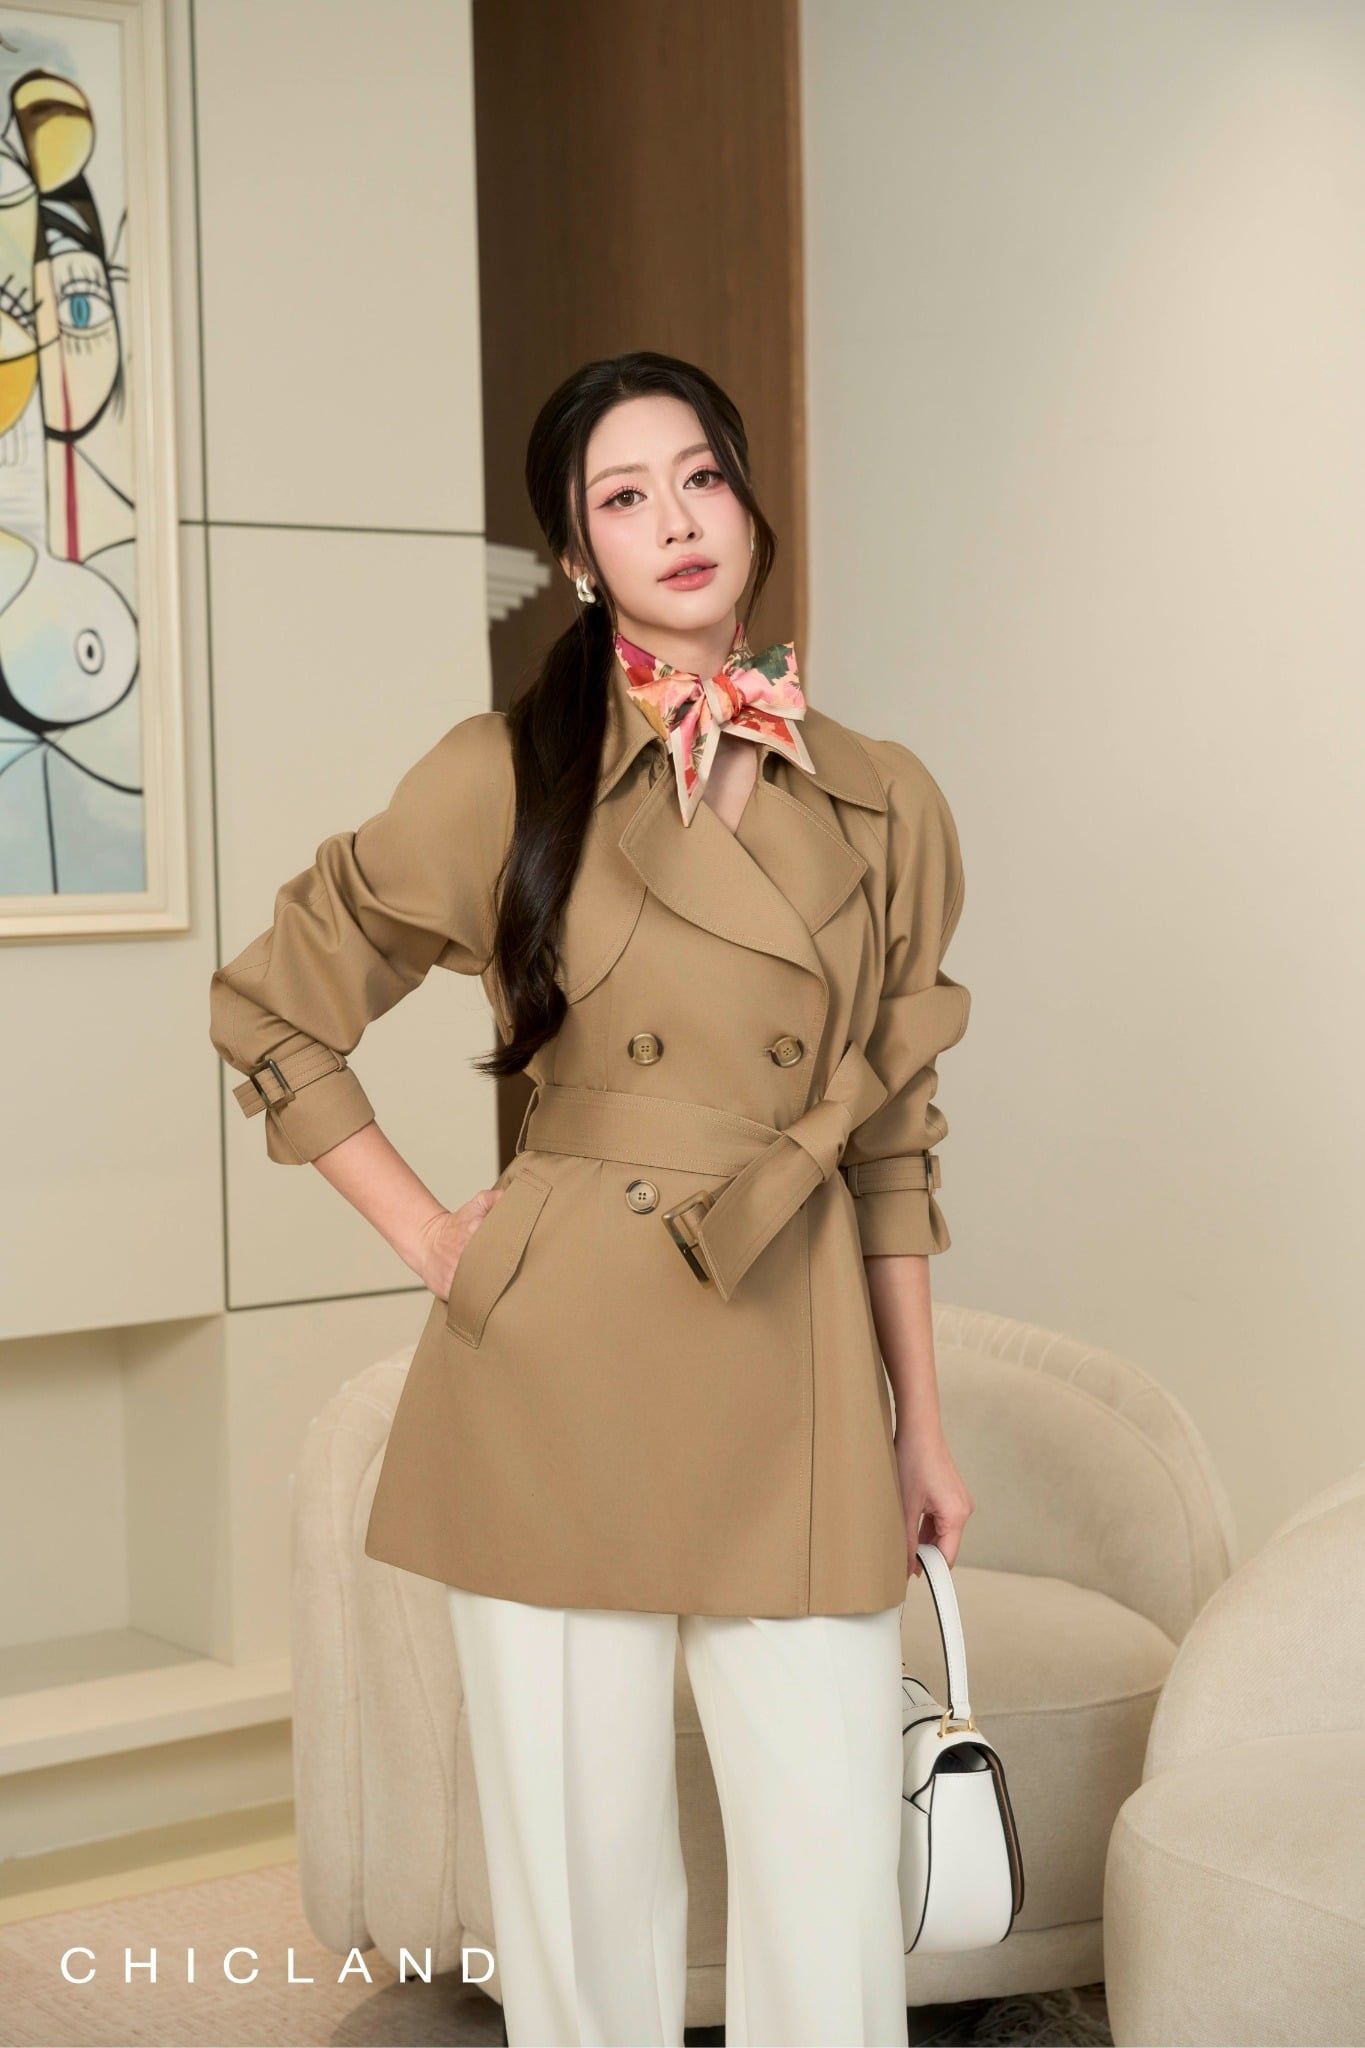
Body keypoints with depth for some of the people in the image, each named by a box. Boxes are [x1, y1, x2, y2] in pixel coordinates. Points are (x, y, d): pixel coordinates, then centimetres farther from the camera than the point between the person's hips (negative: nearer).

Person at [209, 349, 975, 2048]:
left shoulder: (886, 807, 7)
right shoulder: (506, 777, 0)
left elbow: (893, 1140, 13)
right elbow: (269, 1009, 9)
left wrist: (922, 1427, 12)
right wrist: (427, 1238, 3)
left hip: (798, 1385, 2)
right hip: (557, 1378, -1)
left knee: (834, 1893, 2)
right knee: (582, 1876, 7)